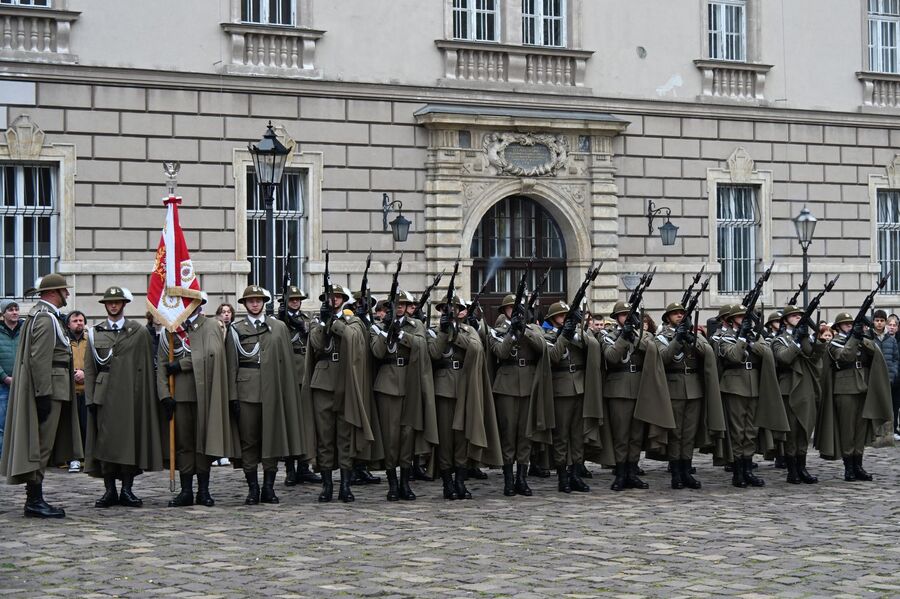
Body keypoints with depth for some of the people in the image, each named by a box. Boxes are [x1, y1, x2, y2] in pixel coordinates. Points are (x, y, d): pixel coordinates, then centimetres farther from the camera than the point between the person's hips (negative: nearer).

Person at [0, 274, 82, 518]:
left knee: (40, 446, 12)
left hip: (47, 390, 10)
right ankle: (34, 501, -5)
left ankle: (35, 500, 16)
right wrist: (44, 395, -23)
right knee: (41, 445, -7)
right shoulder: (46, 319, -15)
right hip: (49, 389, -10)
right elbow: (40, 359, -22)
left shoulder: (39, 315, 17)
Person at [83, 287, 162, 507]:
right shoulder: (95, 333, 10)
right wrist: (90, 398, -1)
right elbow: (89, 368, 8)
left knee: (130, 440, 0)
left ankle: (127, 490, 6)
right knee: (105, 441, 0)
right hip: (104, 396, 1)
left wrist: (144, 396, -3)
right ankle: (110, 490, 6)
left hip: (130, 396, -1)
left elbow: (146, 367, 4)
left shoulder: (139, 332, 6)